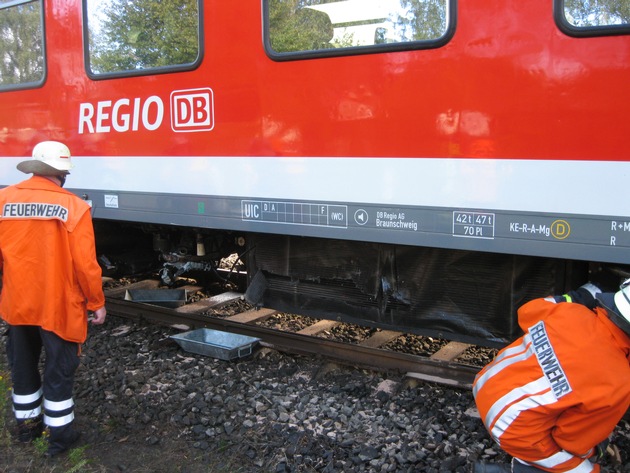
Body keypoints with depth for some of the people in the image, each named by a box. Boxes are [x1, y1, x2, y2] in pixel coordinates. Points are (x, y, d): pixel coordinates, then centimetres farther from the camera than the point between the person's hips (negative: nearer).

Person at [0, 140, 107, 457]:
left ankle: (26, 424, 38)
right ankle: (59, 434, 21)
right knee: (59, 370, 11)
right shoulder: (74, 207, -17)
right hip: (58, 306, -4)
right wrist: (96, 302, -3)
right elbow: (85, 263, -17)